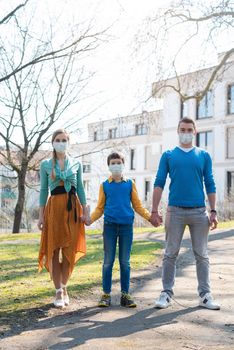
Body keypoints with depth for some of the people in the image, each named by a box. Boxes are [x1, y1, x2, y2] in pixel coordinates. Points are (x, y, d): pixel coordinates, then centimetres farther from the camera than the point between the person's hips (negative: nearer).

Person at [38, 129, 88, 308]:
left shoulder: (76, 164, 9)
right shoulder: (46, 164, 5)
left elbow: (80, 189, 9)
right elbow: (43, 190, 5)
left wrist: (84, 211, 1)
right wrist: (41, 215, -1)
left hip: (73, 209, 1)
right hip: (54, 208, -1)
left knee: (70, 250, 1)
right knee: (54, 250, -1)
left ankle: (64, 287, 18)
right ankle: (58, 292, 6)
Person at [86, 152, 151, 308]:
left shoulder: (130, 184, 7)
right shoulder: (105, 185, 7)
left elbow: (138, 206, 9)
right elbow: (100, 208, 9)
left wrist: (150, 216, -5)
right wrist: (90, 219, -6)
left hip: (127, 225, 0)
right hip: (110, 225, 0)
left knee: (125, 262, 5)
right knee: (108, 261, 2)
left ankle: (125, 294, 13)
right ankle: (106, 294, 10)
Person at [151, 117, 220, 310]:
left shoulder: (204, 156, 10)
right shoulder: (168, 155, 7)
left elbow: (210, 185, 9)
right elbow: (159, 183, 4)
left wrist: (213, 211, 1)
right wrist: (154, 211, -3)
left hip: (199, 212, 1)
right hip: (175, 211, -1)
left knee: (202, 255, 5)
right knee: (170, 254, 3)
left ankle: (205, 295, 13)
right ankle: (167, 293, 11)